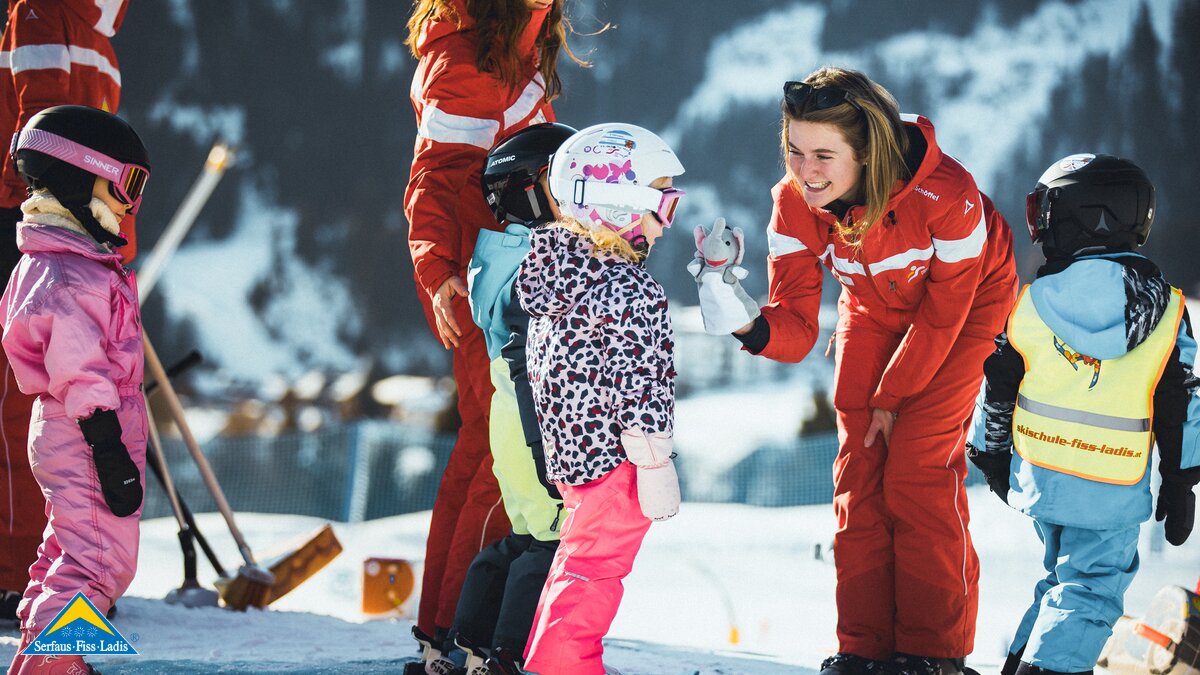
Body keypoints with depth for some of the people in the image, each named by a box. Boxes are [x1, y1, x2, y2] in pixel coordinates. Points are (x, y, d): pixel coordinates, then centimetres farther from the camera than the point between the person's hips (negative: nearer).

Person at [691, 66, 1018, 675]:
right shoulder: (794, 204, -26)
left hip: (965, 307, -4)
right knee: (859, 467, -1)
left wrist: (892, 399, -14)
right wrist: (752, 328, -50)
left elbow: (943, 317, -23)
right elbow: (797, 328, -27)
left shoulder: (947, 196, -38)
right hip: (874, 311, 4)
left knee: (919, 468, -12)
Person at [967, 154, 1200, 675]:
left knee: (1064, 570, 22)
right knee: (1091, 585, 3)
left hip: (1039, 473, 3)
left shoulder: (1032, 303, -5)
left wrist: (992, 455, 19)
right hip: (1115, 492, -3)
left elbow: (997, 390, 3)